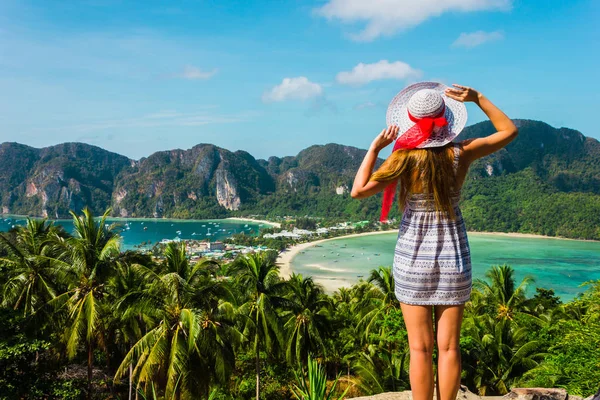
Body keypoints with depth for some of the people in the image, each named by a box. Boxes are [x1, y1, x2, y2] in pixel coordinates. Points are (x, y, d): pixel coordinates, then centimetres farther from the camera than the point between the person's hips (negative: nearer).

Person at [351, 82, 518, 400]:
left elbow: (359, 191, -20)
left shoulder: (406, 158, -14)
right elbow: (509, 130, 9)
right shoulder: (461, 154, -6)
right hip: (453, 257, 2)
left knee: (421, 349, 6)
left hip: (413, 257, -2)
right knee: (449, 347, 10)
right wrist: (478, 98, 2)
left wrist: (375, 148, -11)